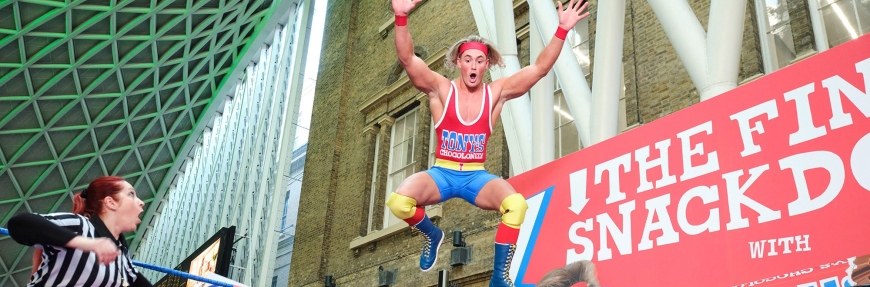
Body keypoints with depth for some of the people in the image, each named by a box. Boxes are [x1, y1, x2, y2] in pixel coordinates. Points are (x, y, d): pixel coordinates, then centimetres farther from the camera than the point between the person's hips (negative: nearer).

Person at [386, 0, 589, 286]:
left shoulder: (496, 92, 2)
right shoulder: (441, 89, -3)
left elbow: (539, 68, -4)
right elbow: (407, 59, -16)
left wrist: (562, 30, -14)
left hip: (476, 176, 1)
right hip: (442, 173, 0)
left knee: (516, 203, -32)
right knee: (398, 201, -30)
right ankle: (432, 235, 7)